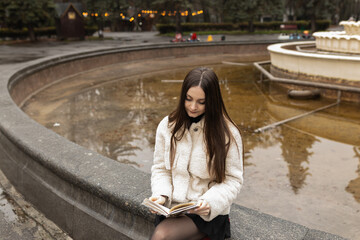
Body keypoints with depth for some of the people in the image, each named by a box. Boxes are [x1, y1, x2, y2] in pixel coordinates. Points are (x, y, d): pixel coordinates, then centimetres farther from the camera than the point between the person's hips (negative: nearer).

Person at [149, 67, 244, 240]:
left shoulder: (228, 134, -7)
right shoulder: (167, 126, 3)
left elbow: (233, 181, -4)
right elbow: (160, 169, 9)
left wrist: (209, 202, -21)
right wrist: (161, 195, -10)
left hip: (208, 212, -3)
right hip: (172, 206, 4)